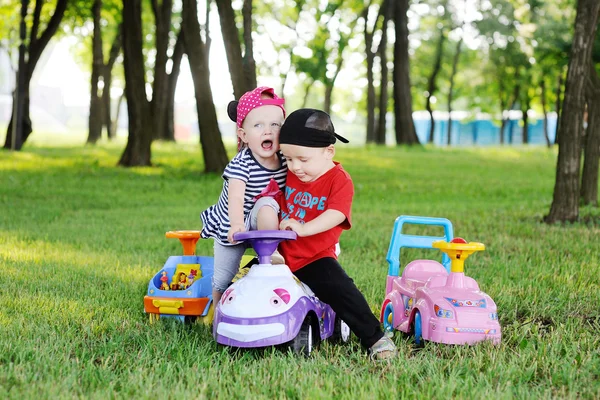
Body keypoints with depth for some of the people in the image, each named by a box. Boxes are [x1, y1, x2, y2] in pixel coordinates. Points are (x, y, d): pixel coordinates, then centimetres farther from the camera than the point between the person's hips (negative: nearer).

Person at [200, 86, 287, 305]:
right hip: (230, 227, -2)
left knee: (267, 206, -33)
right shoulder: (241, 164, -28)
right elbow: (236, 197, -42)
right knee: (221, 281, 3)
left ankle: (271, 253, -20)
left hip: (262, 222, 2)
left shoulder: (285, 162, -12)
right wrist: (236, 224, -58)